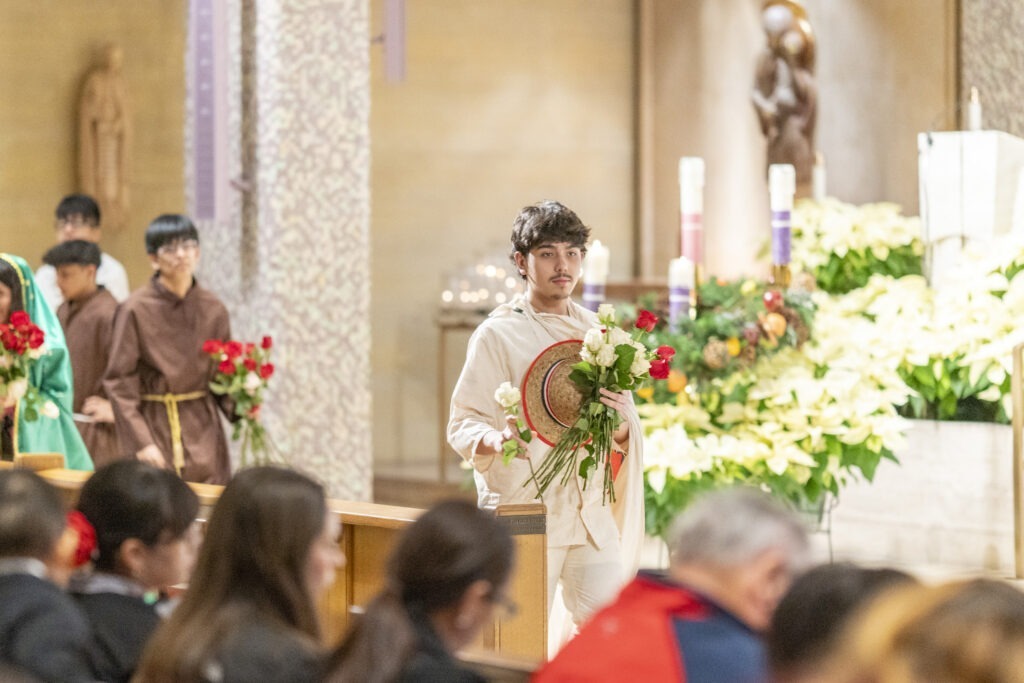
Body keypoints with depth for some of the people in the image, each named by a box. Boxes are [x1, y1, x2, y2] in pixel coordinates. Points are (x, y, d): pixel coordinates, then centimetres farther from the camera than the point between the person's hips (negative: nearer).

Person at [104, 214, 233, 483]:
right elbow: (119, 383, -6)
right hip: (156, 428, -3)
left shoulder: (213, 309, 5)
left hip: (204, 429, 3)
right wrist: (140, 441, -12)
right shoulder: (135, 310, -6)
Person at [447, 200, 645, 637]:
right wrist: (496, 439, -26)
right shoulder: (497, 334, 0)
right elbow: (462, 423, -4)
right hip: (524, 508, -4)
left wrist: (619, 423, -9)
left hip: (592, 512, 4)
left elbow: (627, 436, 14)